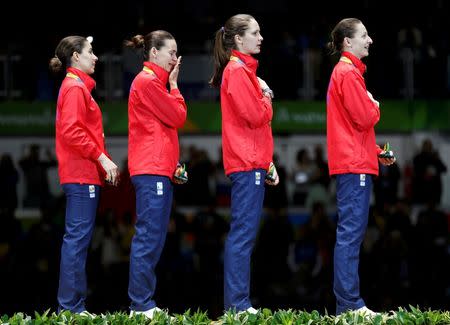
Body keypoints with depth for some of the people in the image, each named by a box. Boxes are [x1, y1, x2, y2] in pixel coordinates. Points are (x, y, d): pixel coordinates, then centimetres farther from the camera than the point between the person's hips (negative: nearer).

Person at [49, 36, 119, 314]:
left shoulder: (78, 87, 20)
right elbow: (71, 131, -19)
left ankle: (74, 305, 12)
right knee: (78, 236, -10)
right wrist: (101, 158, -18)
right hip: (82, 173, -10)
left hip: (85, 174, 10)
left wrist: (103, 160, 15)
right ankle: (71, 306, -11)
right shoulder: (75, 87, -10)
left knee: (78, 238, 10)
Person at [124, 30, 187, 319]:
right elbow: (178, 117, -9)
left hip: (161, 170, 10)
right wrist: (174, 85, 3)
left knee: (153, 239, 9)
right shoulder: (148, 81, -9)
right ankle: (141, 304, -12)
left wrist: (174, 164, 12)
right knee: (149, 237, -11)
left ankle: (146, 302, 10)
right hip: (152, 170, -10)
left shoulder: (154, 82, 22)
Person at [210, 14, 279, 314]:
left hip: (252, 163, 10)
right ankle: (238, 305, -12)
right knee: (243, 234, -11)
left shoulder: (244, 70, 20)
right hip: (248, 164, -10)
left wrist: (268, 163, 19)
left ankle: (237, 303, 11)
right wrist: (266, 96, 2)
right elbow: (257, 116, -18)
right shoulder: (237, 71, -10)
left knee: (243, 233, 9)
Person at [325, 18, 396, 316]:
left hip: (354, 161, 11)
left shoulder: (346, 72, 20)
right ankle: (349, 304, -14)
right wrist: (374, 105, 3)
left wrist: (377, 152, 15)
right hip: (355, 164, -11)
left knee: (351, 232, 10)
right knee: (351, 232, -12)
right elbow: (365, 118, -18)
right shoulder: (349, 73, -12)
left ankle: (348, 301, 12)